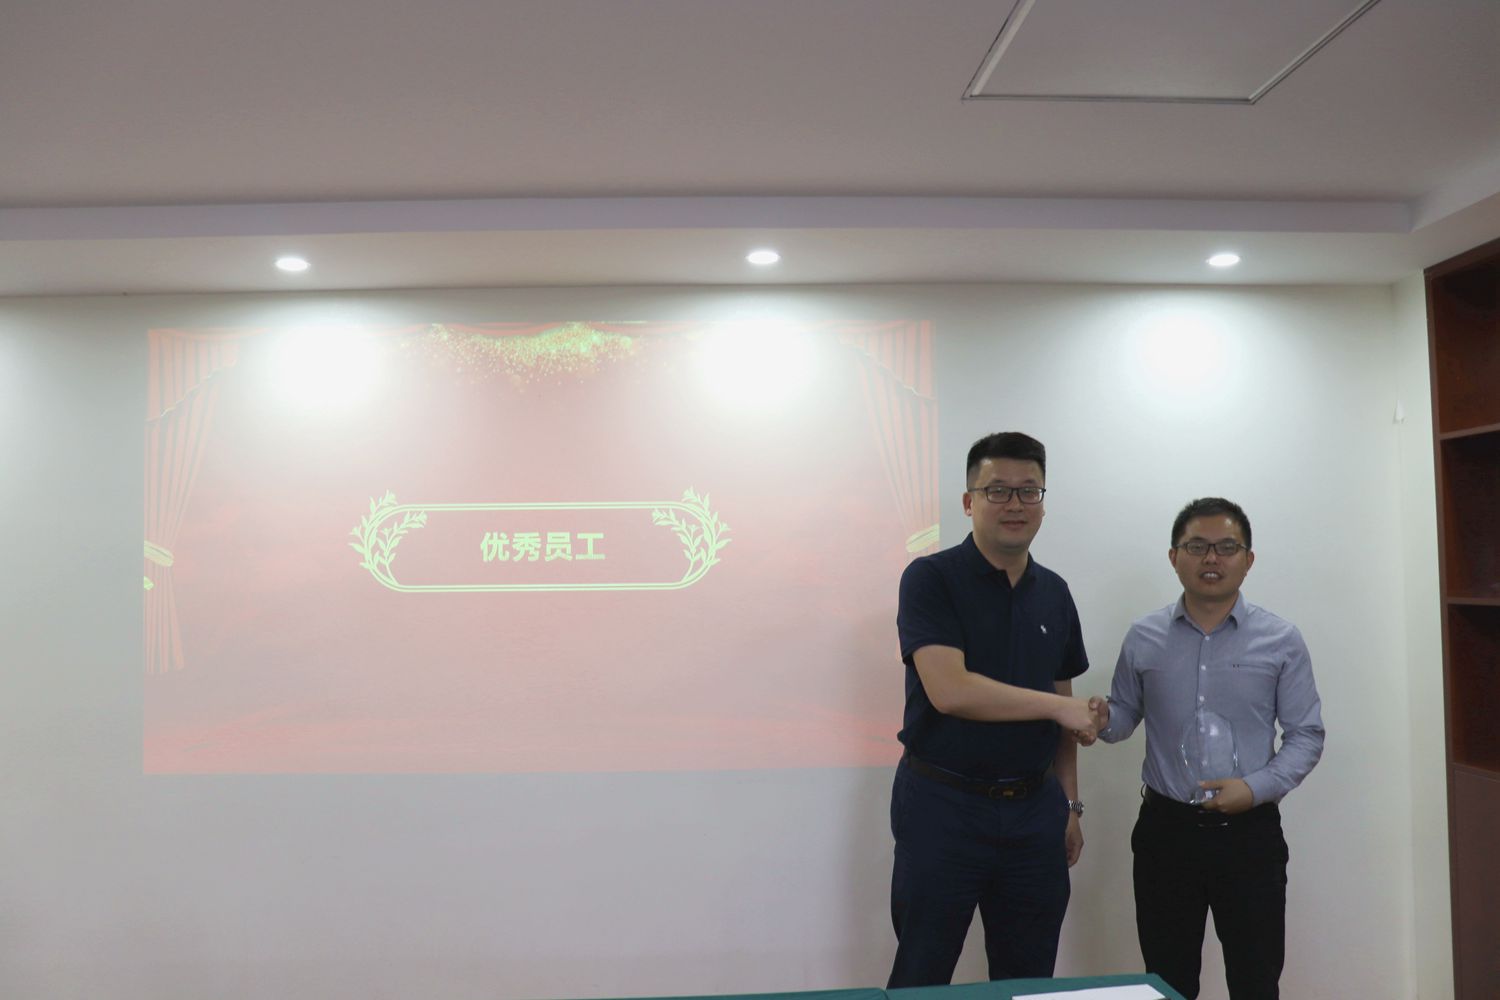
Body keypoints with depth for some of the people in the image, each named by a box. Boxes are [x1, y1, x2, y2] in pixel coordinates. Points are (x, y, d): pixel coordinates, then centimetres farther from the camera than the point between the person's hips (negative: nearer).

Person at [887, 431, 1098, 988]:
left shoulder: (1054, 593, 9)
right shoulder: (931, 579, -10)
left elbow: (1065, 713, 15)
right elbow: (949, 690, -21)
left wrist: (1069, 805, 12)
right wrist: (1057, 706, -13)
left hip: (1034, 810, 5)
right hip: (943, 807, -5)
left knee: (1030, 980, 15)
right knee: (921, 979, 7)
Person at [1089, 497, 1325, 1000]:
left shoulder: (1281, 640, -2)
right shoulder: (1143, 639, 2)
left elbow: (1306, 735, 1)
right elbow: (1126, 713, 12)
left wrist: (1257, 787, -14)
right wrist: (1103, 719, -12)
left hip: (1250, 832, -1)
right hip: (1166, 829, 1)